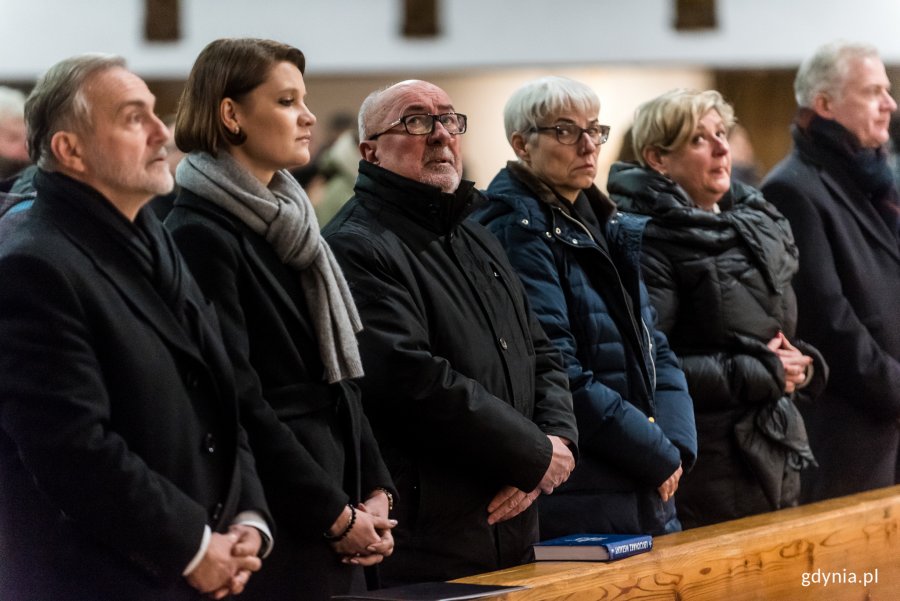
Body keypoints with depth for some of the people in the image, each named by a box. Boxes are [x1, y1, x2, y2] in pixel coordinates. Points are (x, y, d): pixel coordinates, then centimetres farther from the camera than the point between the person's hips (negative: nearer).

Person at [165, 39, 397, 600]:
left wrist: (376, 489, 4)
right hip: (274, 527, -8)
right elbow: (239, 401, -16)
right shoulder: (199, 234, -12)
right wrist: (336, 515, -13)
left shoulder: (287, 220, 14)